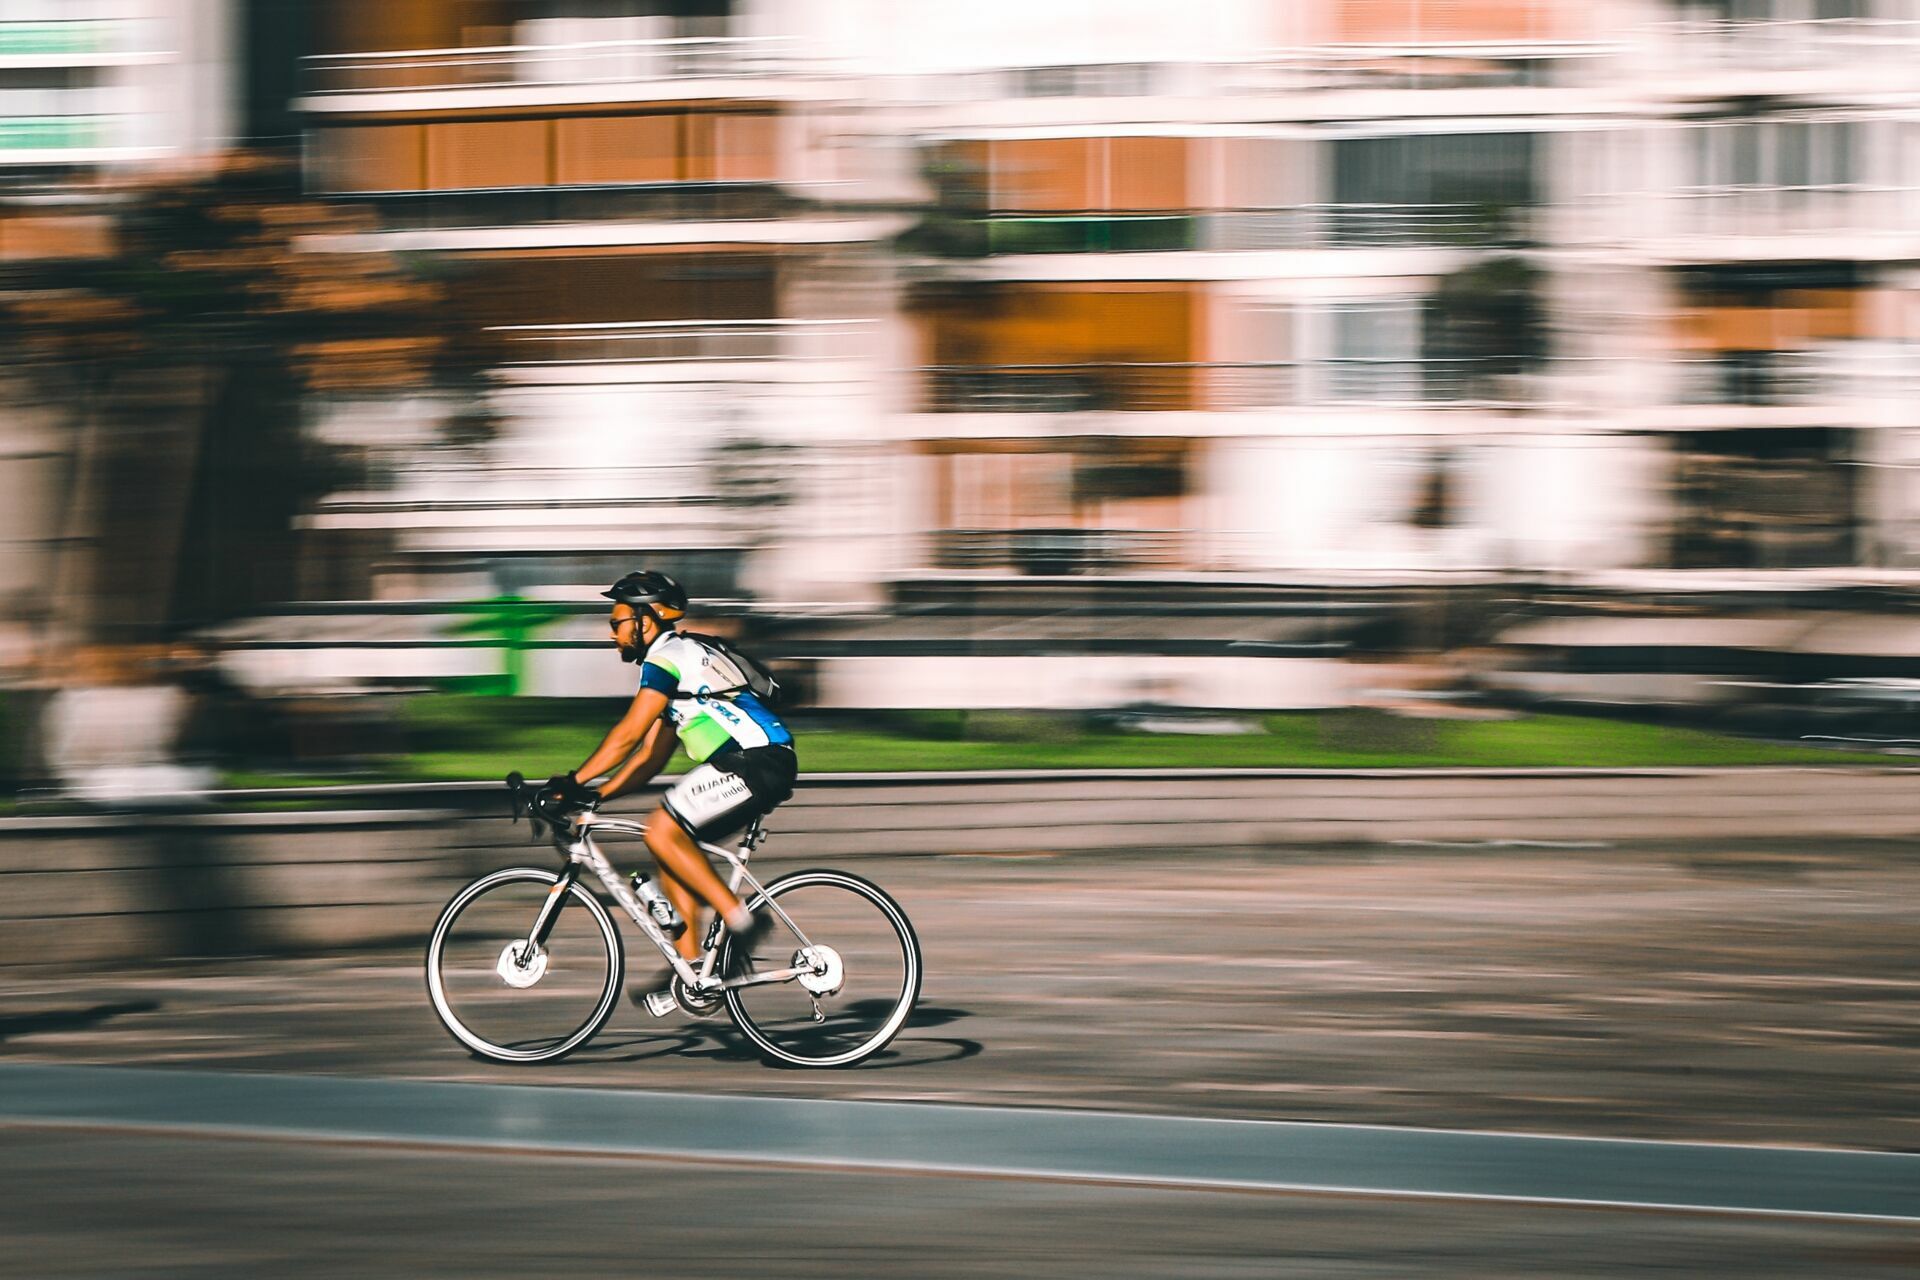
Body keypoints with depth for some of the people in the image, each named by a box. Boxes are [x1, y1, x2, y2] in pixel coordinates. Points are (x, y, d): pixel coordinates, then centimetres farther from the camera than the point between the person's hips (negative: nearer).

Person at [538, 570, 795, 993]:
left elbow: (628, 734, -15)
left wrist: (575, 781, -13)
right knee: (671, 840, 8)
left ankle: (742, 919, -11)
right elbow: (650, 756, 23)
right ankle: (690, 964, 7)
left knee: (663, 833, -14)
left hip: (758, 763, -10)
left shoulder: (669, 657, -8)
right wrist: (597, 795, 14)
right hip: (753, 765, 10)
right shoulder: (678, 658, 23)